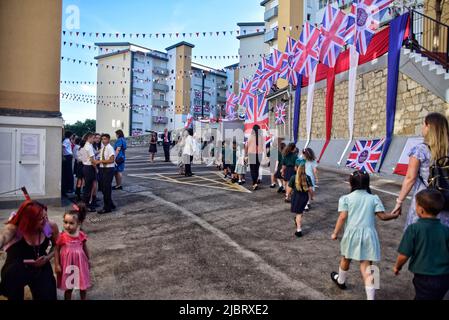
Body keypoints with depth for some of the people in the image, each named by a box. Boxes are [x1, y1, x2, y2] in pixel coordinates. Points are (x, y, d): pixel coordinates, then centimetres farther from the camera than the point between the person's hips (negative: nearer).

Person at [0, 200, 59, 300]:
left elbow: (57, 245, 4)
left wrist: (48, 257, -13)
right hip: (15, 273, -2)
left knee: (48, 296, 0)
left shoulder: (51, 227, -16)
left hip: (41, 269, 2)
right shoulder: (14, 229, -24)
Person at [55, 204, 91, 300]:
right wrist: (57, 265, -7)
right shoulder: (62, 236, -16)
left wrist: (88, 261, 13)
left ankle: (84, 299, 40)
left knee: (83, 286, 17)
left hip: (80, 264, 2)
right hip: (67, 265, -2)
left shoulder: (81, 235, -11)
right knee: (68, 287, 13)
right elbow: (57, 250, -6)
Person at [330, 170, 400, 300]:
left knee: (346, 259, 23)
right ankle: (370, 297, -3)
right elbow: (382, 216, 0)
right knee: (366, 266, 0)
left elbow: (343, 217, -7)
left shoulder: (346, 198, 1)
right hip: (368, 234, 1)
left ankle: (341, 281, 48)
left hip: (352, 233, 0)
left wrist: (335, 233, -2)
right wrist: (395, 215, 19)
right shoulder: (374, 198, 5)